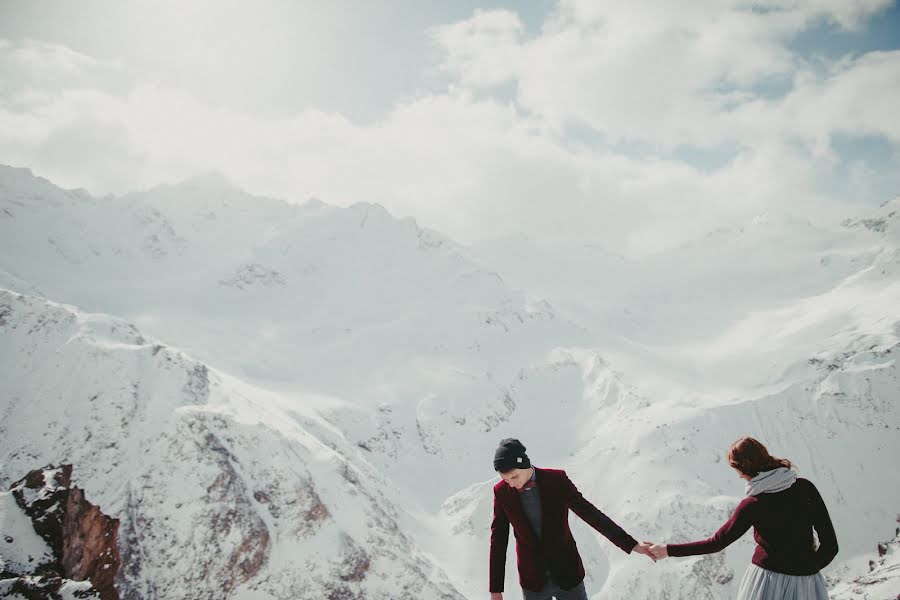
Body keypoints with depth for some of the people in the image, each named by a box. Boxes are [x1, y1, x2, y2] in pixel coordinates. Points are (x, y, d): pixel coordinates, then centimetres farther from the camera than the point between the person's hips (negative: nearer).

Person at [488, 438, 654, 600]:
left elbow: (589, 513, -12)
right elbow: (498, 540, -5)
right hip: (532, 580, 1)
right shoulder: (502, 492, -12)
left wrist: (632, 545, -14)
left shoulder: (557, 480, -16)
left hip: (567, 573, -1)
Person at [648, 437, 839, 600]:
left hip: (768, 580, -3)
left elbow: (716, 543, -7)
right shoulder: (806, 487, -6)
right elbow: (830, 545, -3)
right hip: (806, 582, 3)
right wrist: (810, 566, 12)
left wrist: (669, 550, 2)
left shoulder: (752, 505, -13)